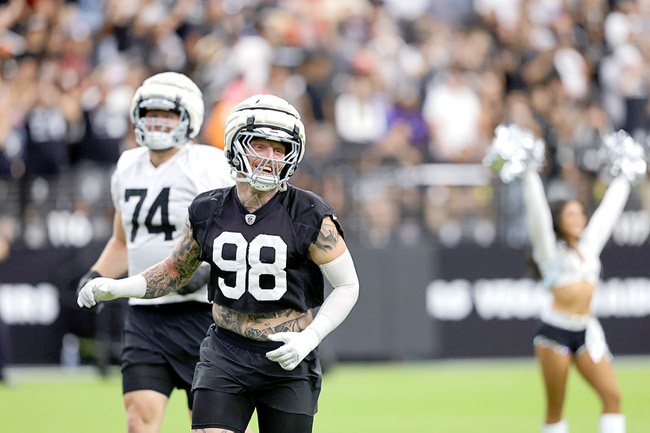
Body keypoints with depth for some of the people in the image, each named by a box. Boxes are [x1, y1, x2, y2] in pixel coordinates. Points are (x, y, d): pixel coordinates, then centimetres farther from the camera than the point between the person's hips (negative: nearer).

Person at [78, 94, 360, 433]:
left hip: (288, 364, -2)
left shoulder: (309, 217, -10)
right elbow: (177, 270, 16)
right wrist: (115, 289, 3)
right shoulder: (208, 212, 0)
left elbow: (347, 286, -4)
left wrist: (309, 339, -17)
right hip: (225, 354, 2)